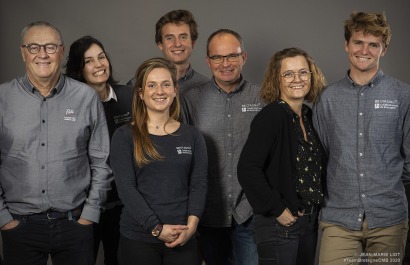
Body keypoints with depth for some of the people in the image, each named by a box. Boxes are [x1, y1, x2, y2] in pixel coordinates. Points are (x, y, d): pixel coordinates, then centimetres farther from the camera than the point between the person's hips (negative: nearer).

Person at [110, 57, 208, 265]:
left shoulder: (192, 136, 8)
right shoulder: (124, 137, 0)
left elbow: (199, 184, 2)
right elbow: (126, 188, -8)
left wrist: (191, 224, -13)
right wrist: (156, 228, -16)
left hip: (182, 239, 2)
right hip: (137, 239, -2)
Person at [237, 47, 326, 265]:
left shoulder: (310, 116, 7)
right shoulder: (271, 117, -16)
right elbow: (247, 169, -24)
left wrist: (315, 208, 6)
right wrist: (277, 210, -18)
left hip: (310, 221, 7)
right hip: (279, 223, -7)